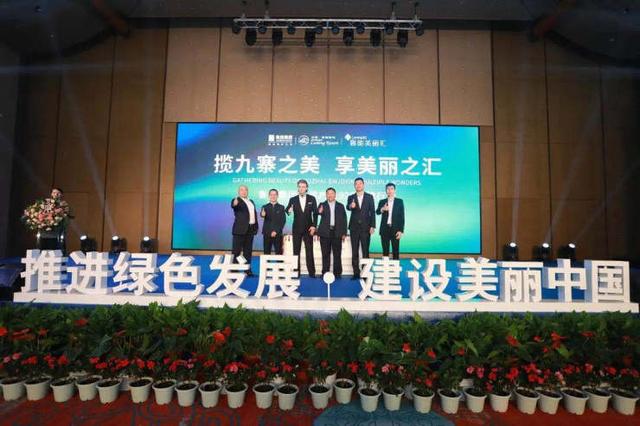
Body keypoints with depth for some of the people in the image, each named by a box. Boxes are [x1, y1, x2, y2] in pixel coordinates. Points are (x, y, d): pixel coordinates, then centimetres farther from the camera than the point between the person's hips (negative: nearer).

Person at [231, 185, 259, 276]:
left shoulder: (251, 202, 19)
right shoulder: (236, 200, -3)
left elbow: (255, 215, 21)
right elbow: (233, 205, -27)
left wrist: (256, 227, 12)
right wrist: (235, 204, -51)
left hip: (250, 229, 7)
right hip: (240, 229, -7)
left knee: (248, 251, 11)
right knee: (236, 250, -5)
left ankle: (247, 270, 16)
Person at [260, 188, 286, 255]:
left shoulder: (281, 207, 9)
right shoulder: (265, 207, 8)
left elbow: (283, 221, 1)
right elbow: (262, 214, -14)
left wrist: (276, 231, -10)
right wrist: (262, 214, -39)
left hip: (278, 234, 0)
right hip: (267, 234, 0)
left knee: (278, 253, -1)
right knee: (266, 253, 2)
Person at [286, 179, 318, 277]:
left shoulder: (312, 198, 3)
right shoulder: (293, 199, 3)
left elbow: (315, 213, 3)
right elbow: (288, 211, -1)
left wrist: (314, 226, -5)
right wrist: (289, 211, -25)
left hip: (308, 228, 0)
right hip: (297, 229, 1)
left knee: (309, 251, 0)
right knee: (296, 251, 3)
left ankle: (311, 272, 4)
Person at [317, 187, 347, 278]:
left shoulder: (340, 206, 10)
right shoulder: (322, 205, 8)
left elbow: (344, 220, 8)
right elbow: (319, 212, -12)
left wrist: (344, 233, 1)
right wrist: (320, 212, -36)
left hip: (337, 233, 1)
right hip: (325, 233, 0)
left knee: (337, 254, 1)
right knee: (325, 254, 3)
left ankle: (337, 273, 7)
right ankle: (325, 273, 9)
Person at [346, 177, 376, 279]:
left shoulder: (369, 197, 5)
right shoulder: (351, 197, 7)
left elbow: (372, 212, 1)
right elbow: (347, 207, -12)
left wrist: (372, 226, -7)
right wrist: (351, 206, -36)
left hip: (365, 227, -1)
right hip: (354, 227, 2)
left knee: (365, 251, 0)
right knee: (354, 251, 4)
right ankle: (356, 273, 9)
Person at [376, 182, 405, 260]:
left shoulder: (399, 201, 5)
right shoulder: (382, 202, 10)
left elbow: (402, 217, 1)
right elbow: (377, 212, -6)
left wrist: (401, 230, -7)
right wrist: (382, 209, -28)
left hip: (395, 230, -1)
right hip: (384, 230, 1)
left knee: (396, 251, 1)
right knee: (385, 251, 4)